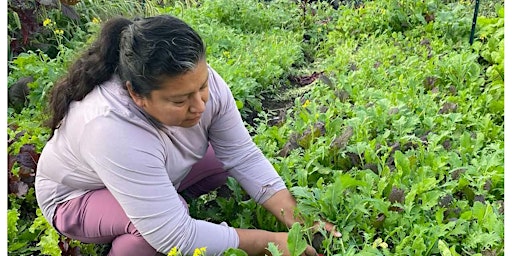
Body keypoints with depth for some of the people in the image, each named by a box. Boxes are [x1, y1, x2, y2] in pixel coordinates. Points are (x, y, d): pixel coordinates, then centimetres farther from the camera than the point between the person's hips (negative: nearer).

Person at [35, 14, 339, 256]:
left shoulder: (198, 80, -27)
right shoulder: (112, 131, -43)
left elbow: (244, 157, -21)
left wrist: (298, 221, -28)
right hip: (78, 196, -6)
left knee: (226, 157, -8)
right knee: (166, 221, -33)